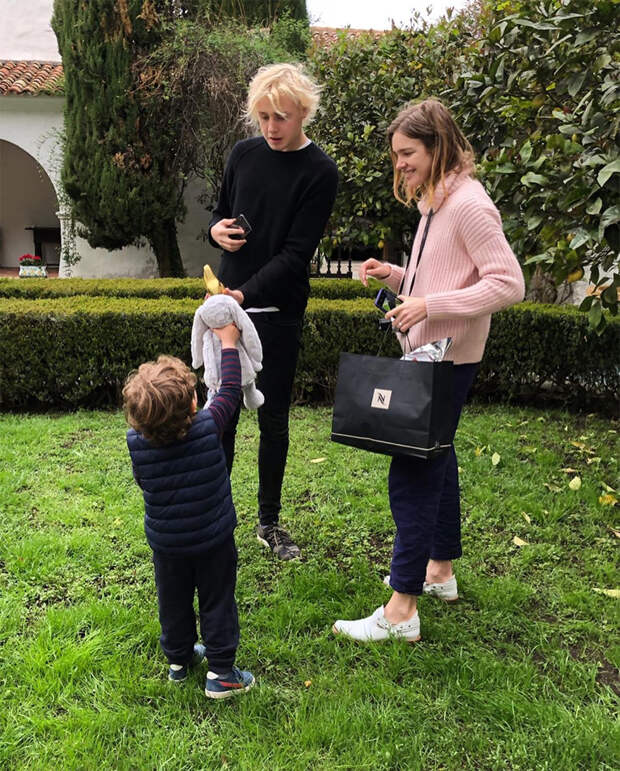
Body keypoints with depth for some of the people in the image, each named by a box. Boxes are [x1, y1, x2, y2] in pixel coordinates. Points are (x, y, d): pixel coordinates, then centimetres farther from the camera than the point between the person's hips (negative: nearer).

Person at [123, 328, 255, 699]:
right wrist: (228, 343, 1)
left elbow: (142, 479, 0)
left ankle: (179, 659, 41)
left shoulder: (136, 441, -19)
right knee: (217, 602, 14)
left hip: (166, 543, 3)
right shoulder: (208, 427, -26)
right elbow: (231, 389, -10)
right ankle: (221, 672, 23)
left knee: (174, 602, 22)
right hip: (213, 541, -2)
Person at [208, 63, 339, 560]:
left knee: (274, 417, 6)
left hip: (279, 310, -3)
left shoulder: (320, 173, -7)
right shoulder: (244, 154, 7)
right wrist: (217, 230, -5)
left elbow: (296, 253, -14)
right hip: (229, 301, 3)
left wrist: (245, 293, -26)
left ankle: (269, 522, 23)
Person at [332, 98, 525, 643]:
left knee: (411, 474, -9)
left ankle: (401, 611, 1)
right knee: (435, 460, 18)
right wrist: (395, 276, 4)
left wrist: (429, 305, -25)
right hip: (427, 354, 11)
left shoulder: (468, 204, -16)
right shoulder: (435, 204, 14)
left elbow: (508, 283, -21)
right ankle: (440, 571, 36)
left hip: (449, 362, -10)